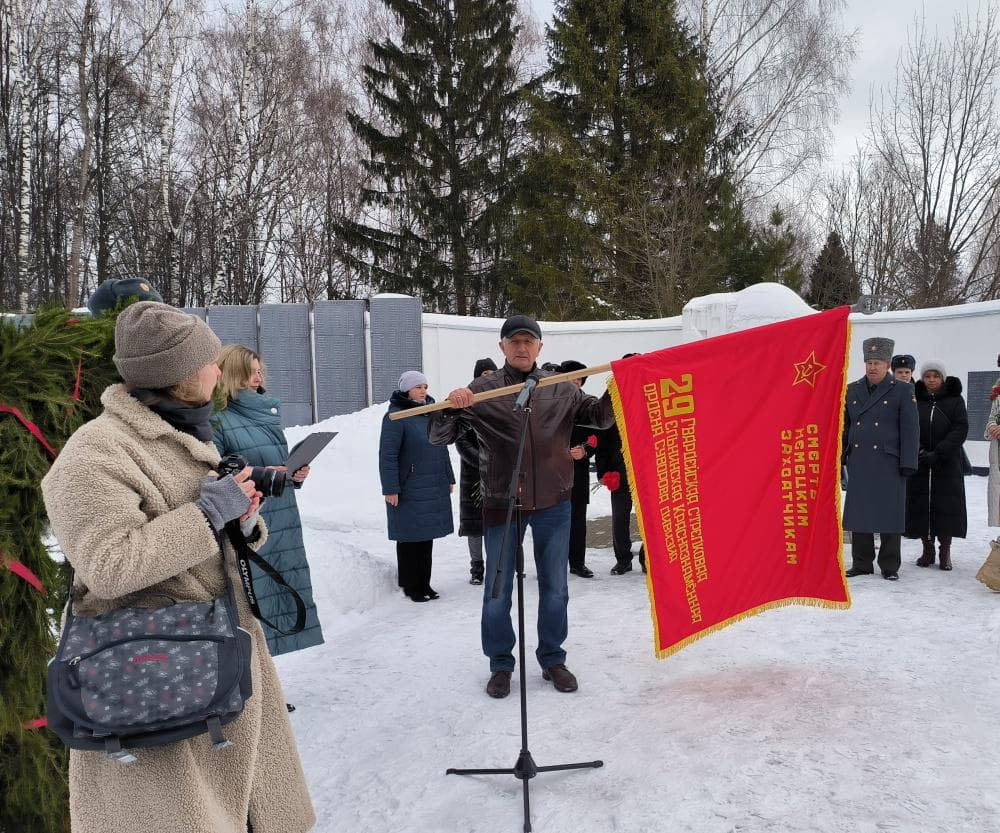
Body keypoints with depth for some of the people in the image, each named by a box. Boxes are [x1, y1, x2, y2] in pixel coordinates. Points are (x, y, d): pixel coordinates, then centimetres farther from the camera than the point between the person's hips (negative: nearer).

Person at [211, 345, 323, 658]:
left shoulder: (269, 414, 14)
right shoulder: (218, 421, -7)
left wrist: (297, 474, 4)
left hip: (281, 524, 7)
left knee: (281, 592, 10)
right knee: (250, 592, -8)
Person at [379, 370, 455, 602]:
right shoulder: (395, 417, -11)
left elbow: (441, 448, 20)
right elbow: (387, 455, -14)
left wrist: (448, 478, 19)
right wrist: (390, 488, -17)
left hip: (434, 488, 7)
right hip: (408, 491, -7)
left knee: (427, 536, 13)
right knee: (409, 538, 3)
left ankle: (424, 583, 25)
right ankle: (410, 587, 15)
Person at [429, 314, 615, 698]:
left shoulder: (561, 389, 2)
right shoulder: (481, 391, -5)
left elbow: (599, 416, 7)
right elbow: (439, 436, -8)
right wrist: (450, 407, -29)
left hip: (553, 504, 2)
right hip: (501, 504, -2)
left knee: (554, 588, 14)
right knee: (497, 591, 8)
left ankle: (552, 660, 32)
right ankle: (500, 664, 27)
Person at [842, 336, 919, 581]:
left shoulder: (902, 391, 1)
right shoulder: (852, 390, 12)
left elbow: (910, 429, -3)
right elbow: (844, 426, 15)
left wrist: (908, 464, -9)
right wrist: (840, 458, 10)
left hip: (889, 463, -3)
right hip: (859, 463, 4)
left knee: (889, 514, 2)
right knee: (858, 513, 6)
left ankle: (890, 566, 13)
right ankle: (861, 563, 17)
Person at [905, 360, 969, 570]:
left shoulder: (955, 399, 4)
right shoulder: (914, 400, 6)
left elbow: (961, 429, -5)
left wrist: (938, 453, -15)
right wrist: (919, 451, -14)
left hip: (948, 465, -1)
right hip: (919, 465, 1)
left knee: (946, 505, -2)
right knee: (920, 505, 1)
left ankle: (945, 552, 8)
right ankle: (928, 550, 13)